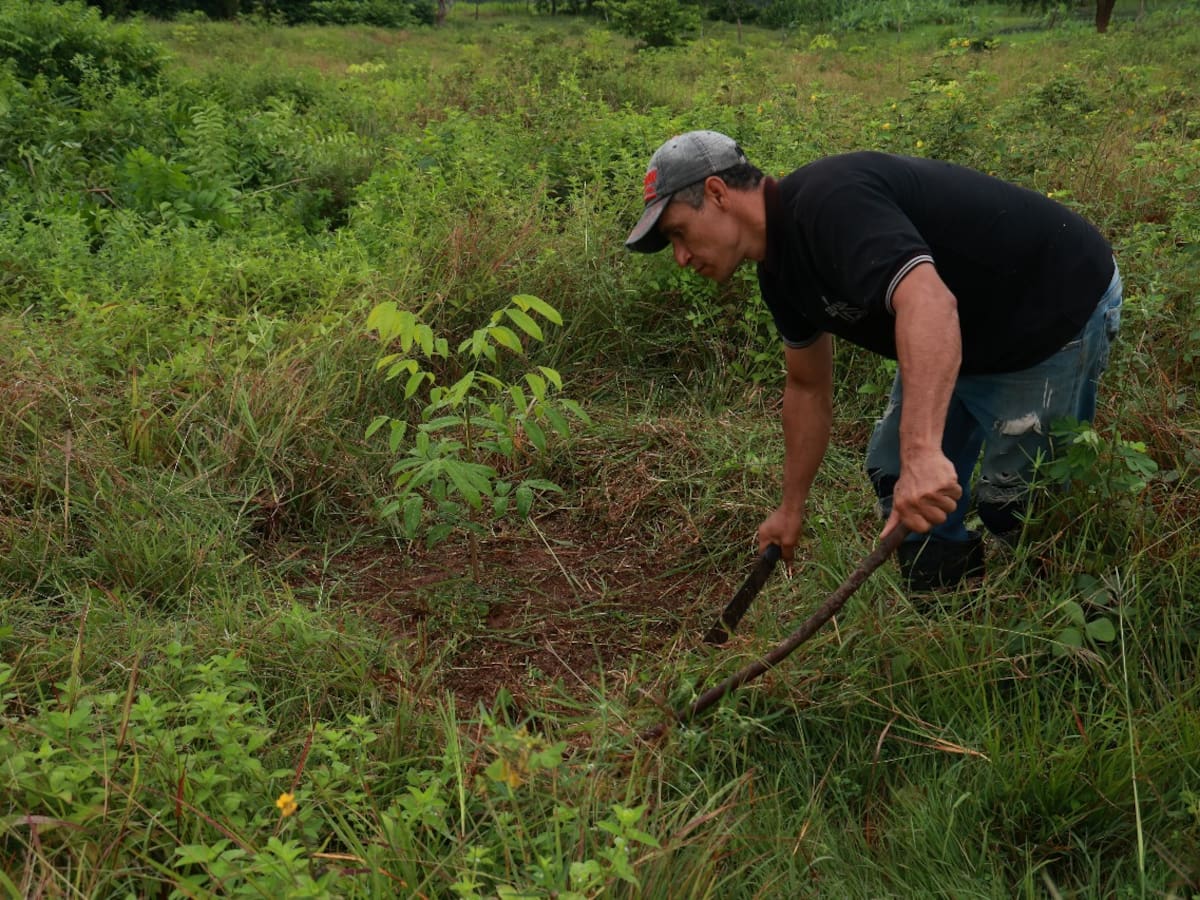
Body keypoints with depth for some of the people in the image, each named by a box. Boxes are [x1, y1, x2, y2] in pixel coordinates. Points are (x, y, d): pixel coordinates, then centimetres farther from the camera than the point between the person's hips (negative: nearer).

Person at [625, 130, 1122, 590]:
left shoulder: (828, 200, -31)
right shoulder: (781, 268, 1)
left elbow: (928, 302, -47)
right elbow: (807, 386, 13)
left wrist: (922, 452, -57)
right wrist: (791, 508, 18)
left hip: (1059, 311, -9)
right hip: (972, 335, 9)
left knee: (1011, 499, -4)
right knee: (893, 471, 11)